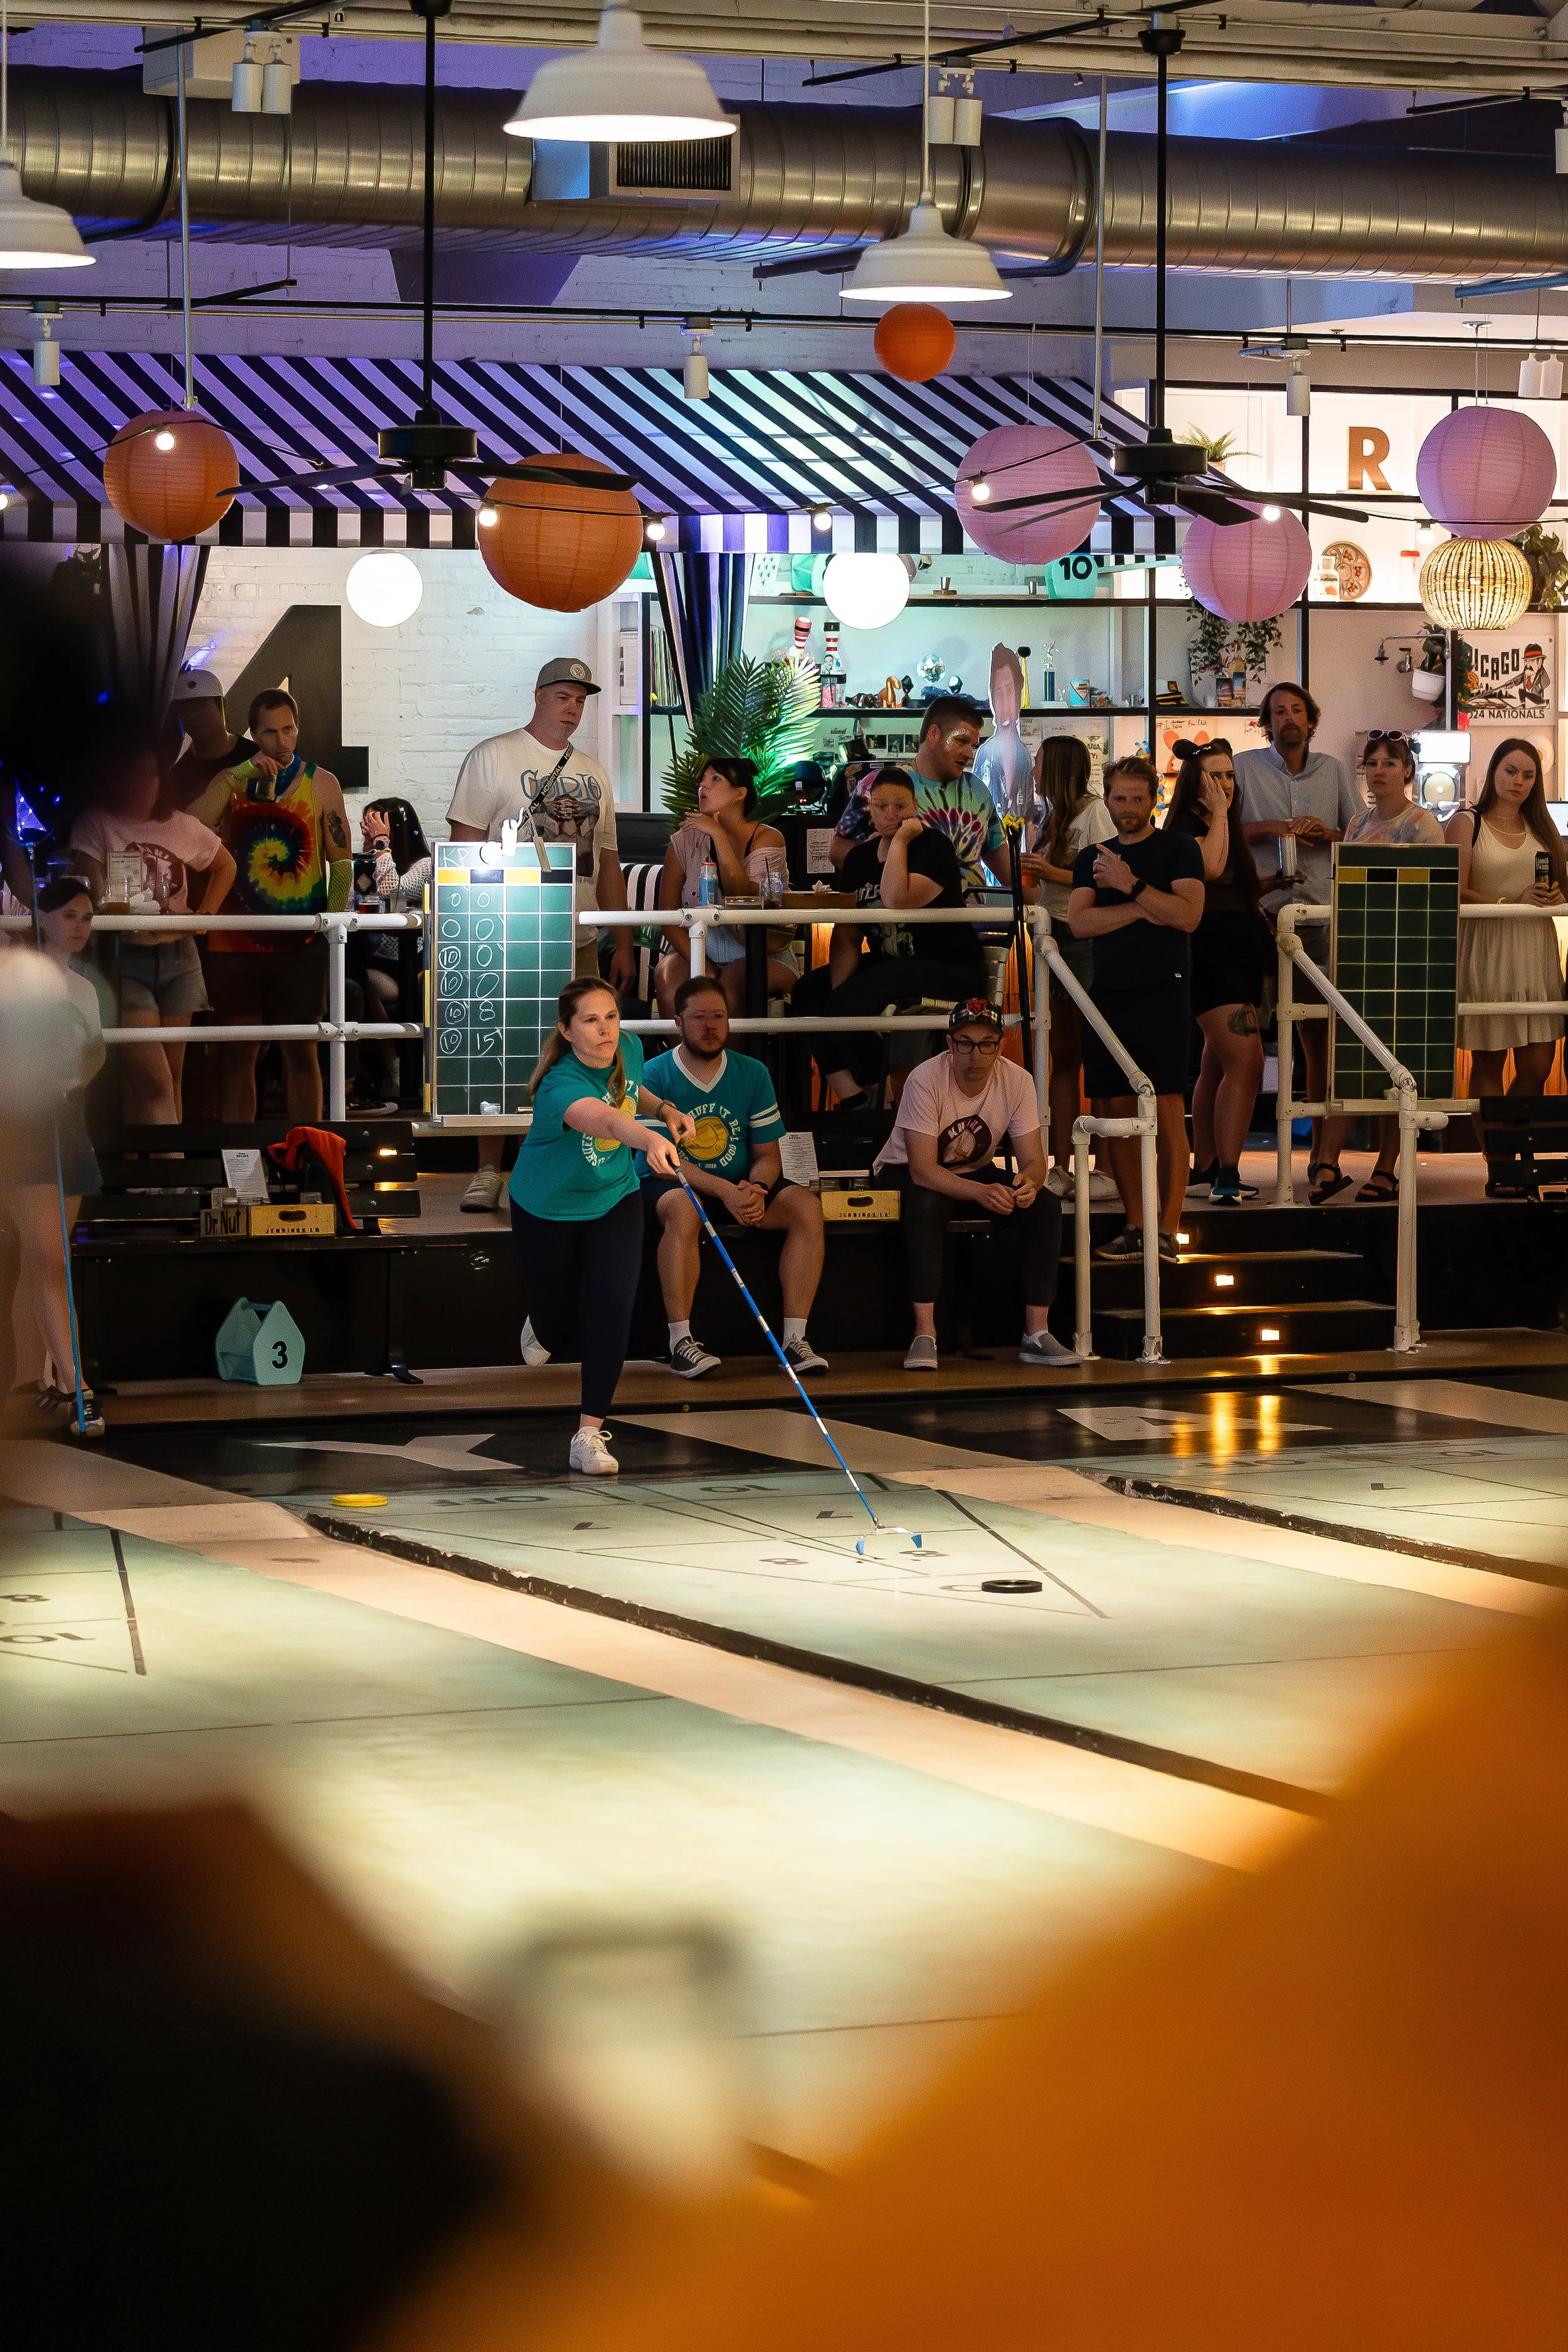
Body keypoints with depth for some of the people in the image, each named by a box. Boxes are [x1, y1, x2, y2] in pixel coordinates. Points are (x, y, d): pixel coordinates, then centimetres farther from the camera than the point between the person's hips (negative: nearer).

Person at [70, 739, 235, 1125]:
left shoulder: (181, 825, 9)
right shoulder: (96, 825, -3)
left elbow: (226, 866, 26)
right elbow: (96, 899, -11)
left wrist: (206, 914, 12)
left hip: (178, 958, 5)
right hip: (125, 959, -5)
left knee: (171, 1079, 7)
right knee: (154, 1082, -17)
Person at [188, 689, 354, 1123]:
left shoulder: (321, 784, 6)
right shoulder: (230, 782, 7)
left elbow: (341, 859, 7)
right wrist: (246, 774, -12)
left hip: (300, 942, -1)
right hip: (235, 939, 1)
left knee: (301, 1051, 0)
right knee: (236, 1051, 4)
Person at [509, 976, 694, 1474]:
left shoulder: (628, 1049, -16)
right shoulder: (561, 1087, -38)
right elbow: (604, 1120, -61)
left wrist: (665, 1109, -7)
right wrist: (648, 1140, -81)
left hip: (614, 1200, 4)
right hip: (547, 1210, -4)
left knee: (612, 1307, -15)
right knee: (560, 1329, 12)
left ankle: (589, 1434, -7)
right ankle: (543, 1326, 53)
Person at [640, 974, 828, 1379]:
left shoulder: (752, 1074, 4)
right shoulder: (655, 1075, -9)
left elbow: (767, 1154, 5)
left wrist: (756, 1189, -21)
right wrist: (725, 1191, -29)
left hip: (740, 1188, 4)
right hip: (669, 1185, -4)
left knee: (807, 1206, -20)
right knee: (684, 1209, -39)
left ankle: (794, 1339, -21)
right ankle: (681, 1342, -33)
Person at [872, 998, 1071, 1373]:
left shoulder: (1017, 1082, -15)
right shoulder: (925, 1081, -27)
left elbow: (1033, 1160, -14)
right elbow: (922, 1169, -32)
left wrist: (1029, 1182, -40)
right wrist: (982, 1193, -47)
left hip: (976, 1173, 4)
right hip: (907, 1174, -4)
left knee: (1045, 1205, -21)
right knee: (927, 1206, -39)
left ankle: (1036, 1334, -19)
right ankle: (924, 1335, -36)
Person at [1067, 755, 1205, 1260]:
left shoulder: (1179, 849, 5)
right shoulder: (1091, 859, 17)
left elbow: (1188, 915, -9)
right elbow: (1079, 923, 1)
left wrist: (1130, 885, -13)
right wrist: (1146, 908, -7)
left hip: (1163, 995, -5)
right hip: (1109, 995, 5)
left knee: (1167, 1111, -11)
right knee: (1115, 1112, 1)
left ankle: (1168, 1231, -13)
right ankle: (1134, 1226, 6)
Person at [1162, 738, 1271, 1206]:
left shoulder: (1230, 828, 18)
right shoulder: (1184, 826, -8)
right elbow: (1210, 868, -25)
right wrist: (1217, 814, -16)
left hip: (1240, 955, 10)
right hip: (1211, 953, -10)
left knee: (1218, 1066, 14)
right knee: (1246, 1061, -19)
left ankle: (1205, 1168, 21)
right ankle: (1227, 1177, -23)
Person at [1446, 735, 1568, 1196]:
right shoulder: (1467, 824, 2)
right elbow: (1455, 893, -8)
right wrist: (1510, 903, -17)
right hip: (1486, 950, -4)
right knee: (1488, 1062, -2)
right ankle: (1498, 1170, 1)